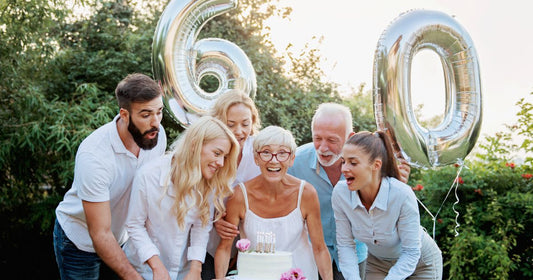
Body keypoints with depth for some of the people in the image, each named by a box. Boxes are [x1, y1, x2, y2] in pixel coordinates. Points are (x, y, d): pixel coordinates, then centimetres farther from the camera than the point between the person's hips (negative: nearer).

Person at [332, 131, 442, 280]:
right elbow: (345, 245, -15)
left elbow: (411, 253, -25)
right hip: (377, 262, 3)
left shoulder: (402, 195, -35)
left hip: (419, 264, -3)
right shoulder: (340, 193, -25)